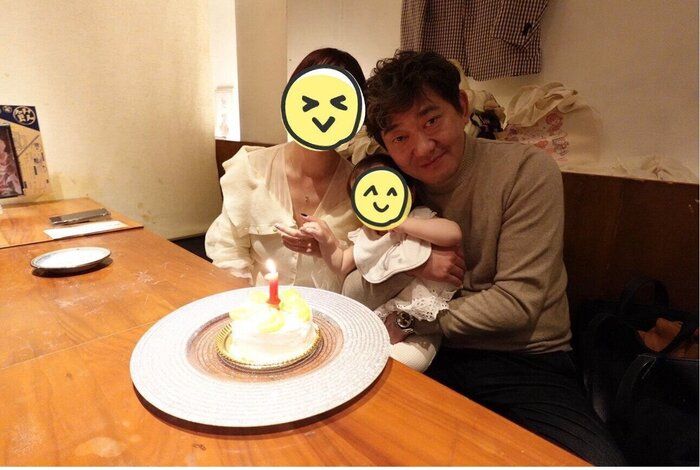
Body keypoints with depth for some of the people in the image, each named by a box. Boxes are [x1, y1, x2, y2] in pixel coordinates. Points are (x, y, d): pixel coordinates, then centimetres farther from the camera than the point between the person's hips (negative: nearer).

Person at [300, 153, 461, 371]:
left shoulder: (419, 220, -7)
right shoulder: (365, 237, 8)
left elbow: (454, 234, -26)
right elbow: (341, 265, 16)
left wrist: (402, 223, -23)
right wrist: (327, 240, -3)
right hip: (378, 321, 5)